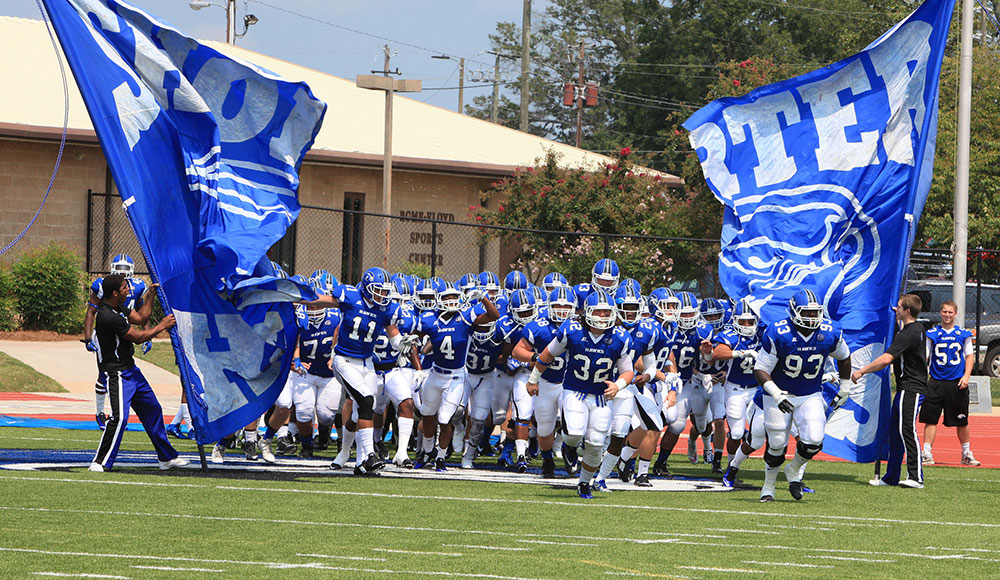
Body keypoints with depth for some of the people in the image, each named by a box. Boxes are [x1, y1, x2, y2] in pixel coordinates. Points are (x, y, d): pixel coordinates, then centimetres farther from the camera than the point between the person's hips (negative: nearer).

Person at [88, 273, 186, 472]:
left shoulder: (119, 307, 5)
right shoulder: (108, 317, -26)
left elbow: (140, 318, 19)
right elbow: (137, 337, -19)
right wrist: (163, 325, -7)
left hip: (130, 370, 11)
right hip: (117, 373, -11)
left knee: (152, 410, 17)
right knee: (119, 417, -20)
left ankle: (167, 457, 28)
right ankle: (101, 462, -13)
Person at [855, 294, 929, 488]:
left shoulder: (907, 335, -18)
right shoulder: (918, 328, 13)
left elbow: (886, 359, -25)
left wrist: (861, 372, -16)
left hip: (911, 389, -11)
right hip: (906, 389, 11)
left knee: (907, 429, -16)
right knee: (895, 430, 14)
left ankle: (915, 477, -22)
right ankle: (891, 477, 20)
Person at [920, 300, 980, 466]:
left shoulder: (963, 334, 6)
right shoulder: (932, 334, 4)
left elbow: (969, 356, 9)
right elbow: (924, 356, 5)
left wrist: (966, 376, -5)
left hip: (957, 383, 1)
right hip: (936, 382, 0)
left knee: (962, 422, 7)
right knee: (930, 419, -5)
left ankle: (966, 454, 21)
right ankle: (926, 454, -1)